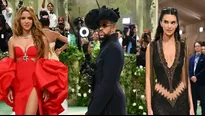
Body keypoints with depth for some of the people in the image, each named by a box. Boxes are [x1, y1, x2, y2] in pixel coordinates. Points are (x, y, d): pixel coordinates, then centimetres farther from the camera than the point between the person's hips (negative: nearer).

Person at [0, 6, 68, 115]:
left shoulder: (41, 38, 3)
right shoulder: (12, 40, 9)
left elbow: (46, 64, 3)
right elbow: (9, 67, 9)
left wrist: (46, 87, -4)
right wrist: (9, 88, 0)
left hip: (36, 83, -3)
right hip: (18, 84, 3)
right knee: (19, 112, 10)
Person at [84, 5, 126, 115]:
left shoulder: (113, 48, -18)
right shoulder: (106, 46, 13)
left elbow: (107, 84, -24)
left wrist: (92, 111, -25)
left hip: (110, 104, -9)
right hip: (105, 102, 9)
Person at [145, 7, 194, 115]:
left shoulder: (182, 47, 3)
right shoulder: (152, 47, -3)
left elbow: (185, 77, 7)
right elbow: (148, 78, -2)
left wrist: (191, 106, 4)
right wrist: (149, 108, -7)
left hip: (181, 100, 2)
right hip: (160, 101, -2)